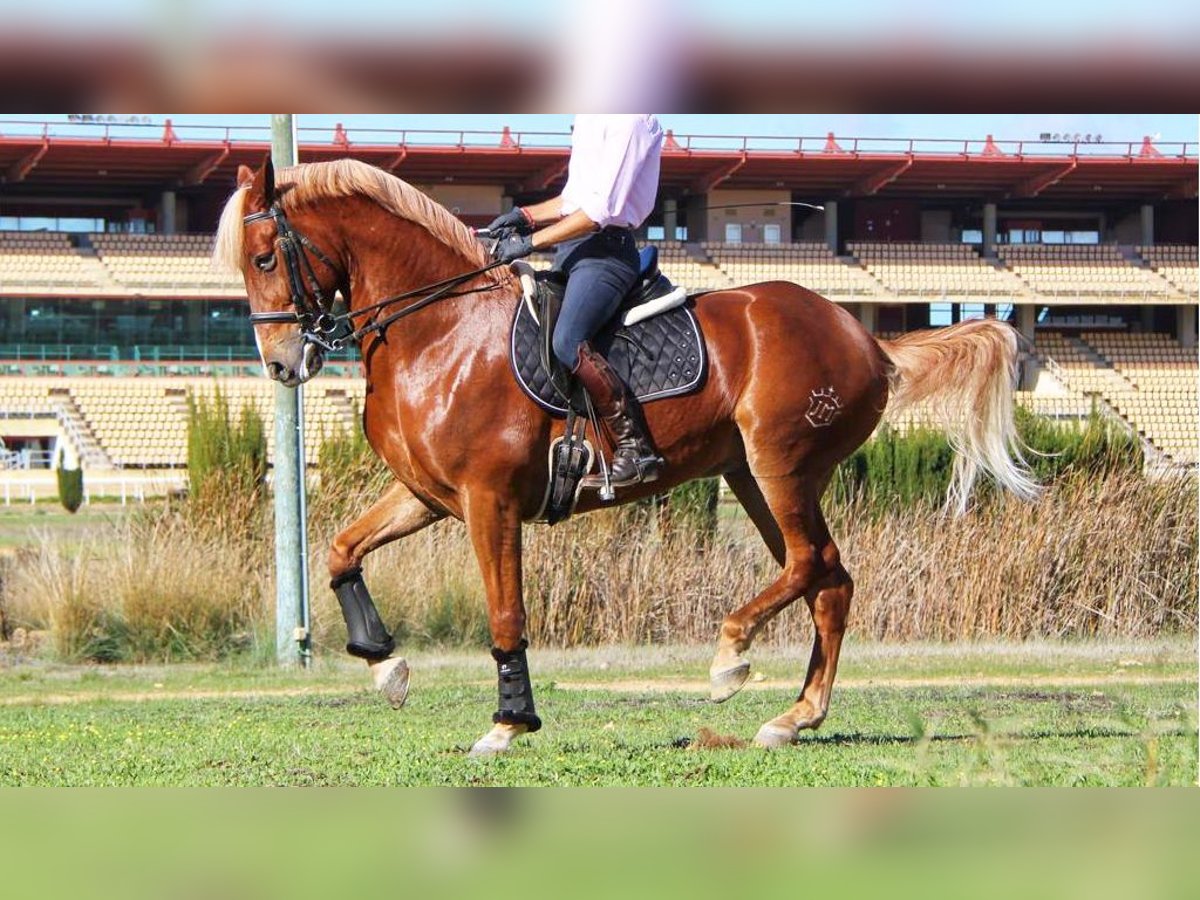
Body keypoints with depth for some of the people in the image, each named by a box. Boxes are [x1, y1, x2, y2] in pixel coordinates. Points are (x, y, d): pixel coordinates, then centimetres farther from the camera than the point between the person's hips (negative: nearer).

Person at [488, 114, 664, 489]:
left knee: (568, 342, -29)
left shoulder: (630, 120, -12)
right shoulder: (590, 120, 18)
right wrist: (525, 217, 9)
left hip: (605, 249, -11)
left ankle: (635, 446, -27)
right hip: (572, 248, 11)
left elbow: (602, 209, -18)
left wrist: (532, 241, -18)